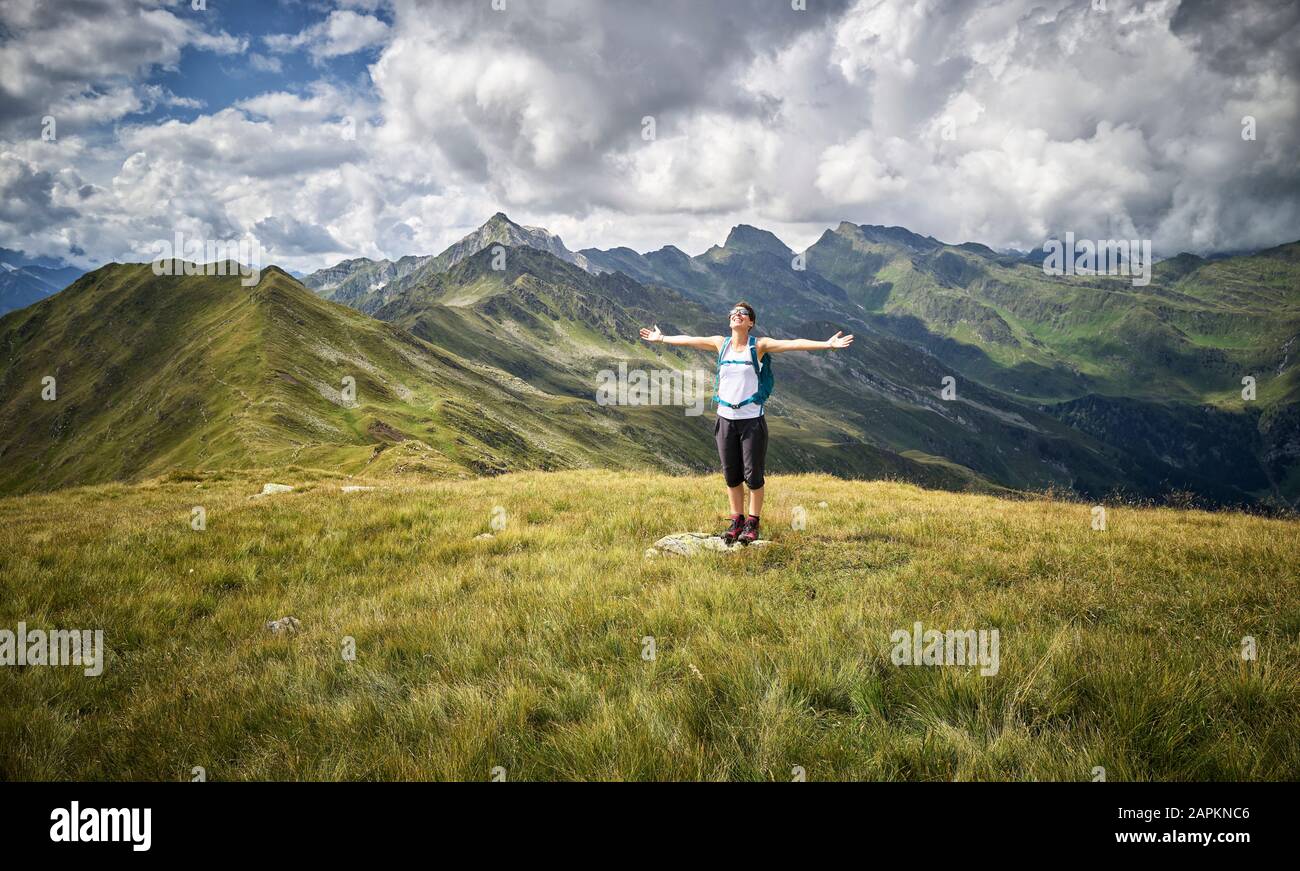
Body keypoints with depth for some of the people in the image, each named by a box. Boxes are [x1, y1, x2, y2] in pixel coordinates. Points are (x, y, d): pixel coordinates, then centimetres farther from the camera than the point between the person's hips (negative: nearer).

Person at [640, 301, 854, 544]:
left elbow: (793, 344, -14)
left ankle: (752, 523, 13)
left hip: (752, 419, -4)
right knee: (731, 475, 10)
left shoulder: (759, 346, -4)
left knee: (753, 474, 0)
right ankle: (737, 521, 23)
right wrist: (661, 338, 28)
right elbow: (687, 340, 19)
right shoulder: (721, 344, 7)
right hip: (725, 419, 4)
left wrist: (827, 345, -22)